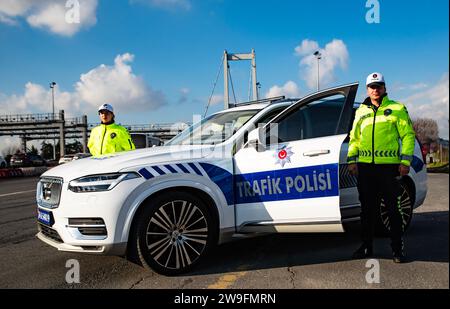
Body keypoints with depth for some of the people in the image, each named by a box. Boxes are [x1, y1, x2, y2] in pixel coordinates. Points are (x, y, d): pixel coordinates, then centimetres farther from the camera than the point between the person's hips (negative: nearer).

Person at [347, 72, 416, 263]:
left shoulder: (397, 109, 5)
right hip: (365, 167, 4)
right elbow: (354, 138, 18)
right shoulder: (361, 111, 16)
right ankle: (366, 247, 21)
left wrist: (405, 161, -7)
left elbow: (408, 135, 2)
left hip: (389, 166, -3)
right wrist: (352, 160, 8)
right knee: (367, 209, 10)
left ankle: (397, 249, 12)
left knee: (393, 209, 2)